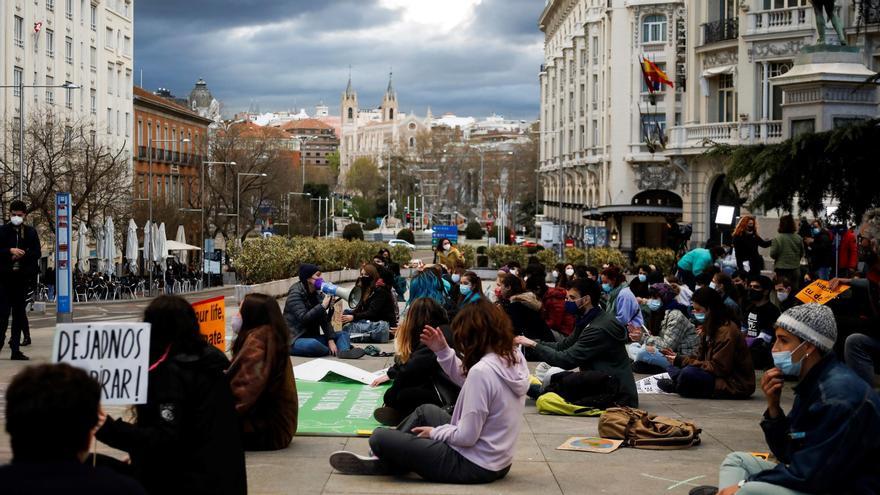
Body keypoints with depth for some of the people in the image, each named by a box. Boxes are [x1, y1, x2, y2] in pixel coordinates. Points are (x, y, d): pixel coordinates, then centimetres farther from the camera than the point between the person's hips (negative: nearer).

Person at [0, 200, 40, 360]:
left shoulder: (31, 232, 8)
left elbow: (37, 253, 3)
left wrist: (22, 254, -11)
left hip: (22, 277, 2)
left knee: (19, 313, 6)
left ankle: (15, 349, 9)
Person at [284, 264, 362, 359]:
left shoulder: (316, 294, 11)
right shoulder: (295, 294, -11)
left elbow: (324, 319, 3)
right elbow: (303, 318, -24)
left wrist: (331, 340, -10)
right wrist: (323, 306, -23)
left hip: (312, 337, 8)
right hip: (295, 340, -8)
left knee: (343, 334, 0)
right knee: (312, 344, -40)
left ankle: (344, 351, -32)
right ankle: (335, 351, -14)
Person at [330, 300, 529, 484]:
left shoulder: (482, 371, -28)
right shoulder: (514, 358, -2)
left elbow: (466, 437, -25)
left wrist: (435, 432, -7)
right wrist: (443, 351, 4)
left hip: (473, 466, -9)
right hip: (497, 460, 9)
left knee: (380, 437, 0)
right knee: (425, 411, 28)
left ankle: (389, 463, 31)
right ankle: (382, 460, 32)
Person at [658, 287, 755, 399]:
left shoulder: (726, 332, -19)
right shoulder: (709, 327, 11)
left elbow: (717, 368, -23)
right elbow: (701, 357, 11)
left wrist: (681, 361, -20)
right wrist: (678, 358, -6)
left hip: (736, 385, -10)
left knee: (689, 372, -29)